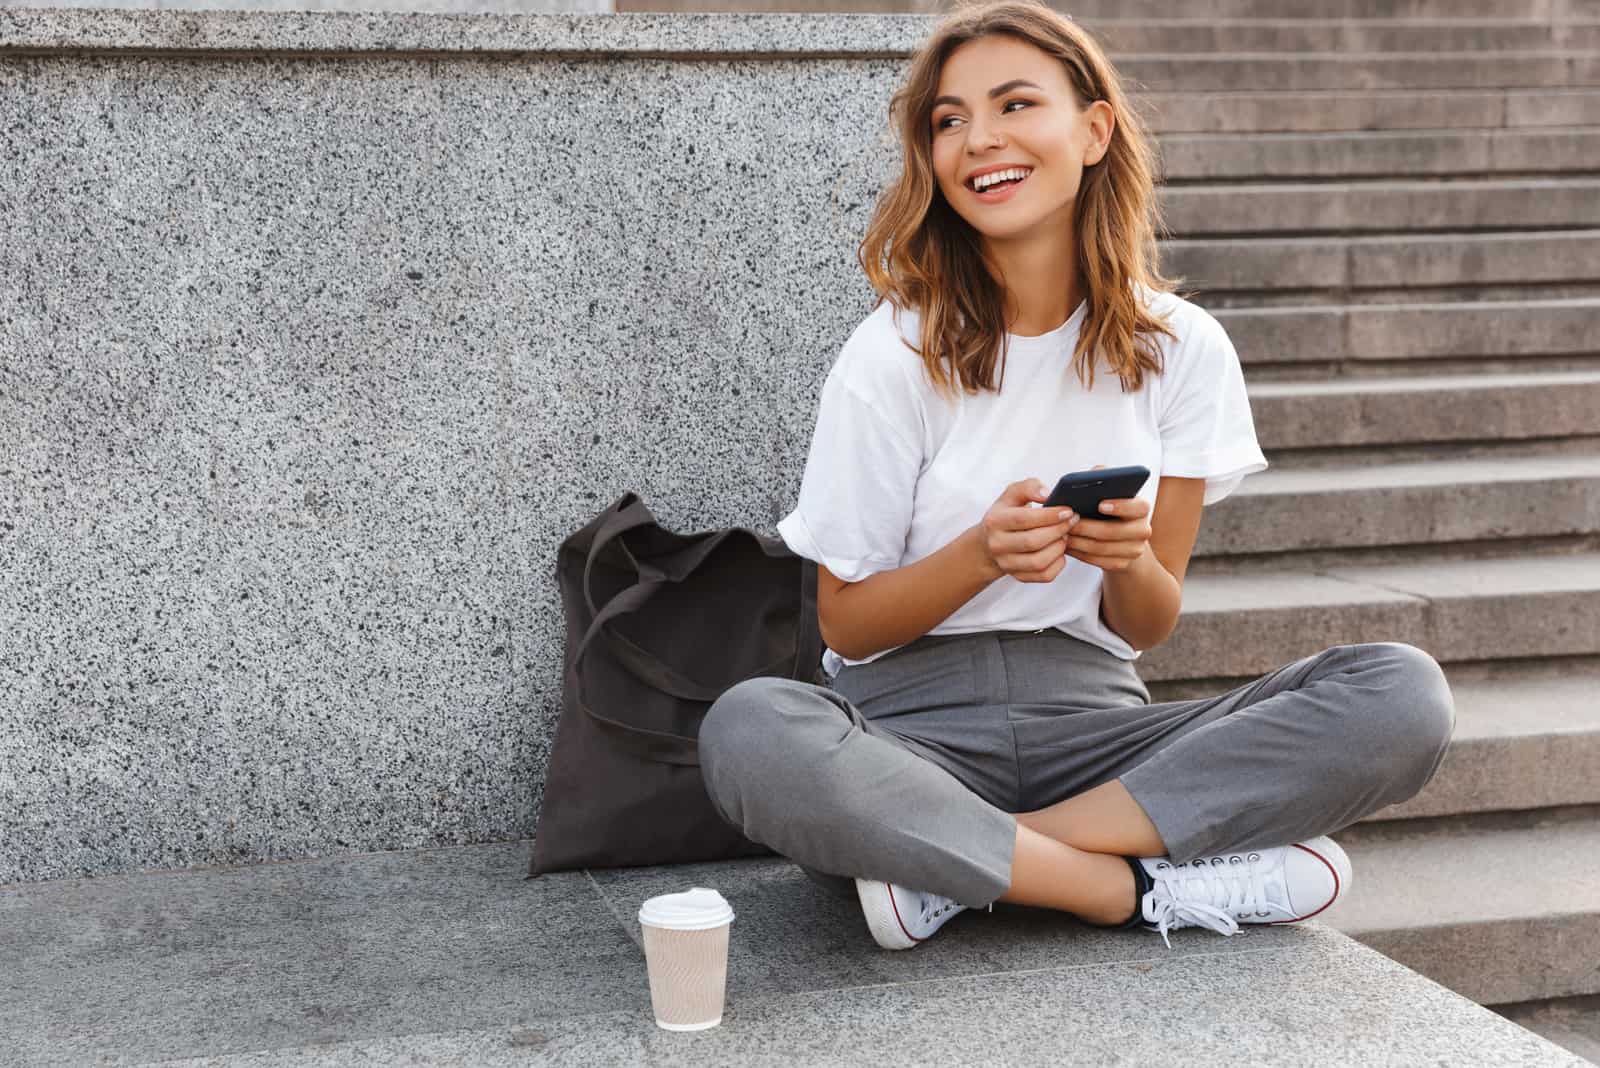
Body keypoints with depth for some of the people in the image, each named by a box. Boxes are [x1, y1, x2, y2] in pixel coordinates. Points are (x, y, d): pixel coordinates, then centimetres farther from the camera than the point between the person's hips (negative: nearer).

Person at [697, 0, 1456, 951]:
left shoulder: (1181, 347, 3)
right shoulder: (894, 356, -4)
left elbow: (1150, 626, 7)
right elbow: (844, 622, -1)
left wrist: (1127, 558, -16)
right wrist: (984, 554, -19)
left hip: (1092, 721, 3)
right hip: (917, 722, -3)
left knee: (1405, 694, -21)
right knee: (750, 732, -36)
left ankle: (958, 864, -22)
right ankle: (1147, 890, -23)